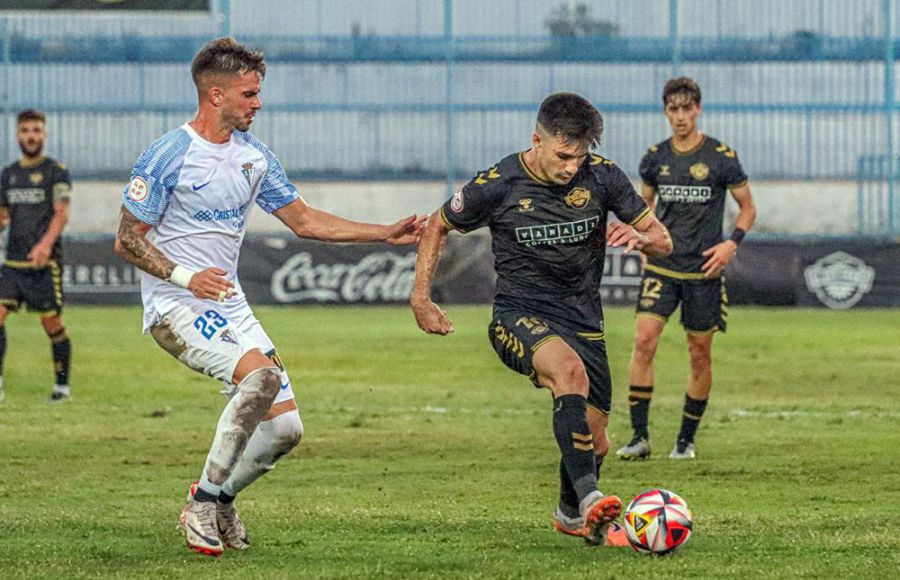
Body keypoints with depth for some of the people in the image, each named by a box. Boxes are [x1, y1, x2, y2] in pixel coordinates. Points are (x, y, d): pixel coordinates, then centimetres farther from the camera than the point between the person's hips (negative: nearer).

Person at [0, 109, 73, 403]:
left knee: (52, 321, -3)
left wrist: (46, 243, -28)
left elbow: (61, 213, -12)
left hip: (45, 261, -5)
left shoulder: (56, 171, -1)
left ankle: (62, 385, 9)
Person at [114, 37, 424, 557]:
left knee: (286, 428, -2)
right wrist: (184, 276, -23)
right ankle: (204, 502, -20)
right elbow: (128, 240, -8)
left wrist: (387, 234, 13)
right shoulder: (169, 156, -11)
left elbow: (304, 220, 18)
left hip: (231, 307, 7)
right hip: (175, 306, -7)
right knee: (260, 373, -32)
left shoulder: (254, 155, 9)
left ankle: (222, 499, 25)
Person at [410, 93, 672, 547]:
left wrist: (638, 238, -22)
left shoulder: (602, 176, -5)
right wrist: (420, 298, 2)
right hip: (520, 316, -4)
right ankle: (589, 498, -47)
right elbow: (438, 227, 7)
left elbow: (662, 241, 2)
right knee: (571, 372, -37)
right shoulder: (497, 185, -10)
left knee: (595, 444, 7)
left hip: (583, 320, 4)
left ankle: (570, 514, 41)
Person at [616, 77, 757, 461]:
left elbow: (747, 208, 6)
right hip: (661, 267, 2)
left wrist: (732, 243, -9)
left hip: (704, 270, -2)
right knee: (644, 340, -14)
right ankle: (640, 437, -12)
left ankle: (687, 440, 18)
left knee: (700, 354, 4)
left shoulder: (721, 157, -3)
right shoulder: (655, 158, 5)